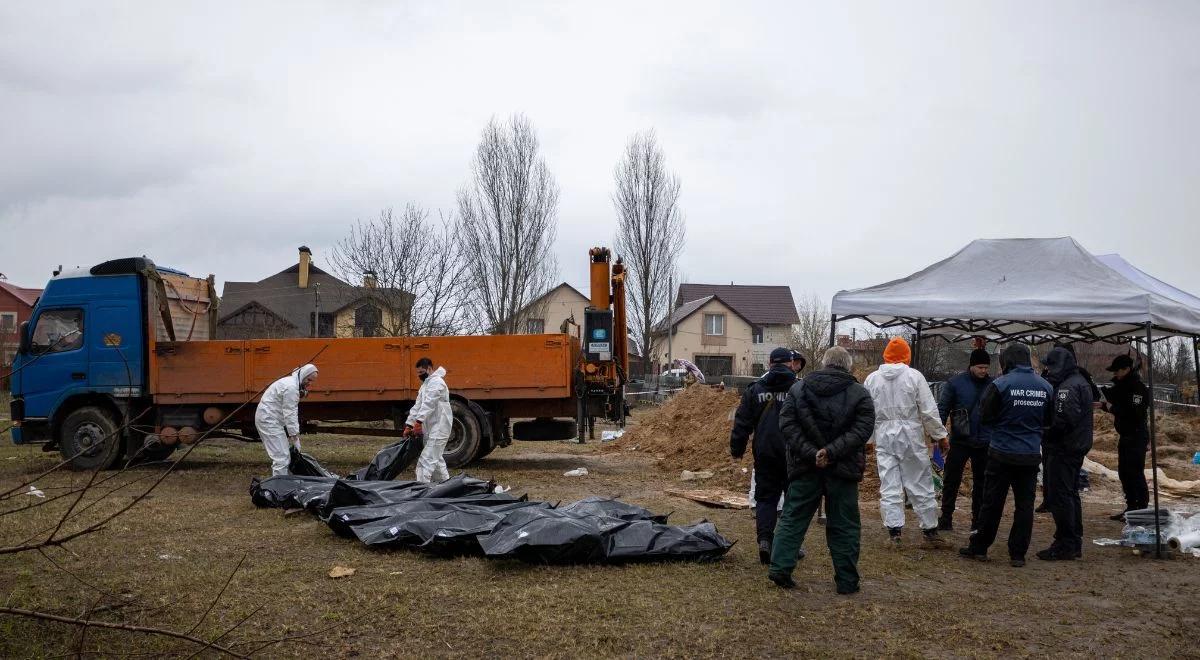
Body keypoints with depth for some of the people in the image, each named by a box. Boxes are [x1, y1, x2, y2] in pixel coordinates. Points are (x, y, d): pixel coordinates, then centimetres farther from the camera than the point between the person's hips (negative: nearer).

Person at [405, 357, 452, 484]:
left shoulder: (436, 382, -13)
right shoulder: (425, 384, 19)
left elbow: (429, 404, -25)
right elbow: (418, 406, 16)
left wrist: (418, 421, -33)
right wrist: (409, 425, 8)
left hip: (439, 427, -11)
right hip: (430, 428, 11)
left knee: (427, 460, -15)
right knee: (436, 458, 18)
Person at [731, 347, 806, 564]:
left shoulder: (755, 389, 3)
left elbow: (742, 422, 4)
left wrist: (736, 448, 11)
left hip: (765, 454, 2)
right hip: (793, 454, -2)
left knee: (765, 497, 8)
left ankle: (765, 539, -9)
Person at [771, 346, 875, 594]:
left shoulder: (798, 388, 4)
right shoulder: (860, 394, -2)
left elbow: (787, 425, -5)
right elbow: (861, 431, -14)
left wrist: (810, 453, -12)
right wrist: (832, 451, -19)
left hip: (805, 467, 2)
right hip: (842, 471, -1)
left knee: (793, 518, 12)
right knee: (844, 527, 8)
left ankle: (780, 569, 7)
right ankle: (847, 581, 12)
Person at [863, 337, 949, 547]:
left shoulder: (872, 379, 2)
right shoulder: (914, 376, -7)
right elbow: (929, 411, -5)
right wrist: (941, 435, 5)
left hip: (884, 437, 2)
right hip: (911, 435, -2)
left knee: (889, 486, 5)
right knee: (921, 484, 7)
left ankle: (894, 530, 3)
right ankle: (929, 529, 14)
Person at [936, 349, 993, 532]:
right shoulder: (955, 383, -6)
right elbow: (942, 409, -5)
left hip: (984, 443, 2)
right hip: (960, 441, -2)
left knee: (981, 482, 11)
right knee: (951, 481, 3)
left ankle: (978, 520, 21)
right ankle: (946, 518, 13)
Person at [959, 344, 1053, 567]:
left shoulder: (1001, 384, -13)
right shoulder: (1045, 387, 1)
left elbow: (984, 417, -6)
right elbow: (1048, 420, 11)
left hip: (1002, 453, -3)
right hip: (1031, 455, 3)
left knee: (992, 502, 6)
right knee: (1025, 504, 9)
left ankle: (979, 548, 15)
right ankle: (1018, 554, 11)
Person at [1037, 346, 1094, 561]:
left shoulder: (1068, 387, -17)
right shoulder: (1080, 382, 17)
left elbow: (1062, 419, -26)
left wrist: (1045, 434, -12)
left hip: (1063, 449, -11)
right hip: (1077, 447, 11)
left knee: (1058, 496, -6)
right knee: (1070, 494, 17)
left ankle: (1065, 545, -4)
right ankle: (1074, 543, 24)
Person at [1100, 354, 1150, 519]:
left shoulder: (1138, 388, -17)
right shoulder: (1120, 385, 11)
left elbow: (1134, 413, -26)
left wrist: (1112, 408, -18)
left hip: (1137, 436, -10)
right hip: (1125, 436, 10)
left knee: (1135, 473, -9)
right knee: (1124, 473, 13)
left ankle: (1141, 508, -6)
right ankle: (1131, 507, 21)